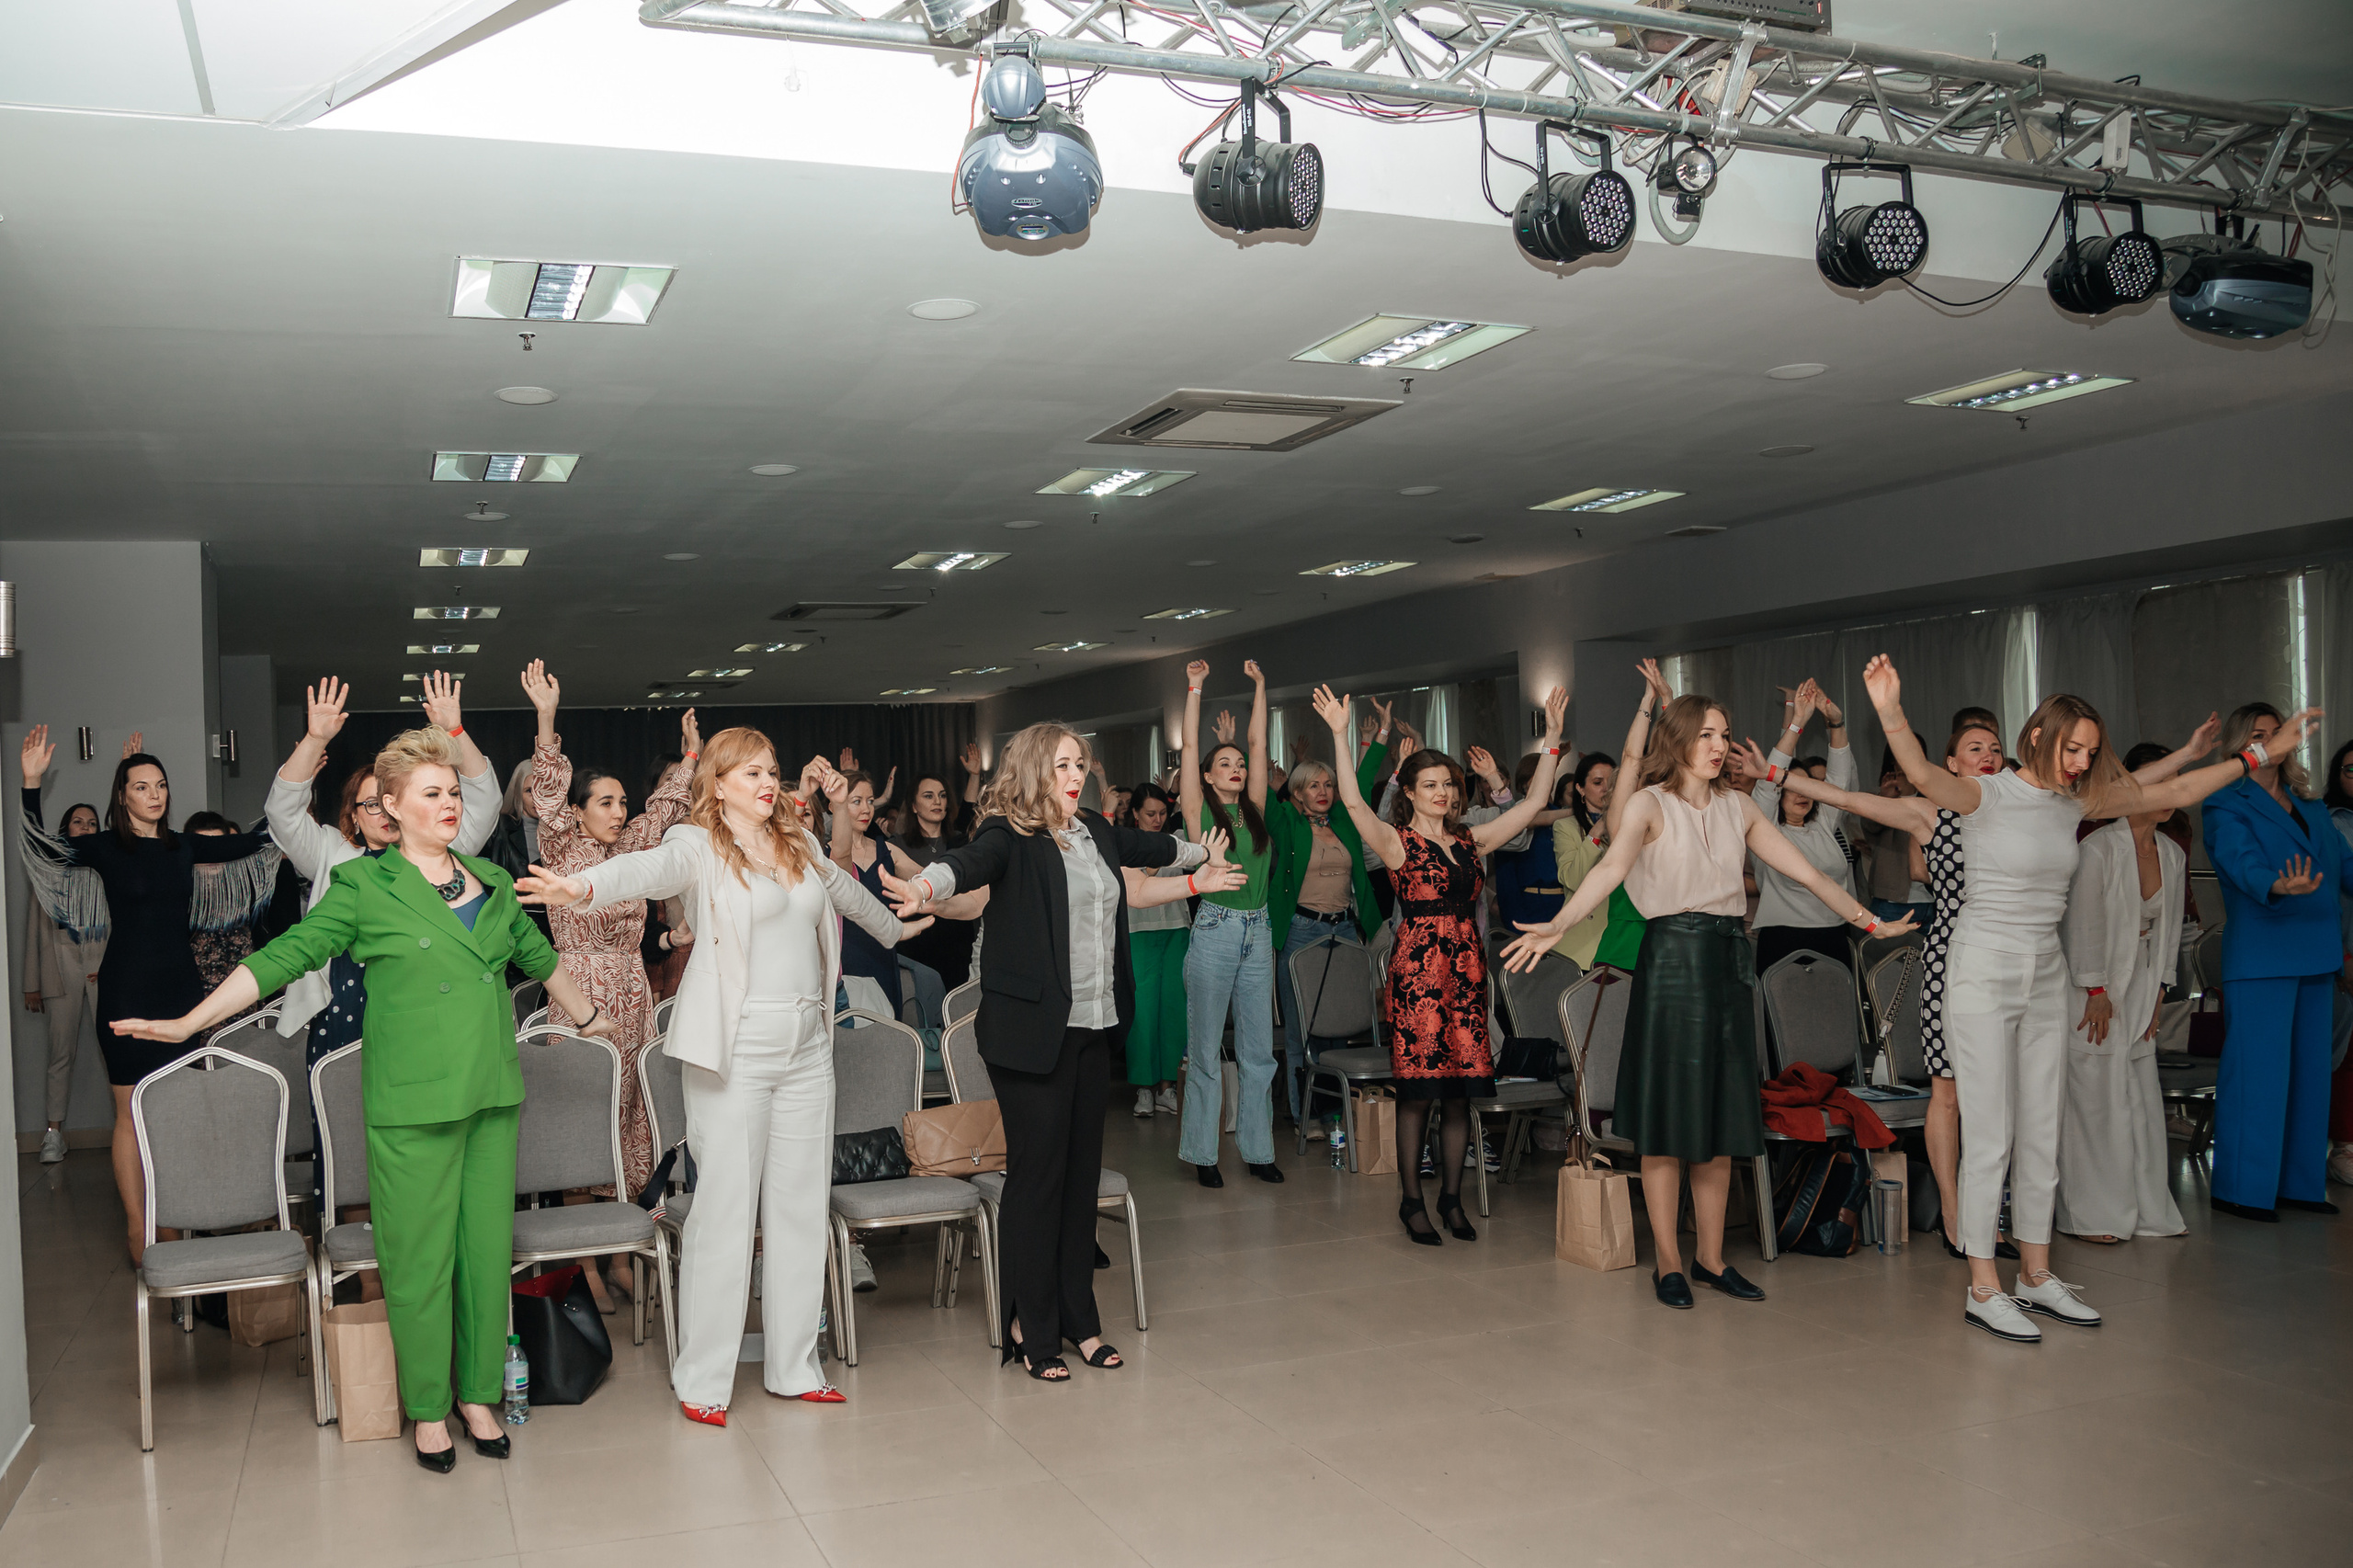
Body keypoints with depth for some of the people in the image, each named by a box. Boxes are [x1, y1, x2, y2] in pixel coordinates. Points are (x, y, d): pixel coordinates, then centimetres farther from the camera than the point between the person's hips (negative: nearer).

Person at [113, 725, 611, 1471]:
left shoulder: (493, 881, 10)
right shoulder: (365, 887, -3)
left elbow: (539, 957, 25)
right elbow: (284, 956, -4)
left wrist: (588, 1016, 36)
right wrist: (188, 1022, -9)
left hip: (491, 1092, 4)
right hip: (412, 1101, -4)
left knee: (488, 1247, 8)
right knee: (421, 1257, 3)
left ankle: (478, 1395, 23)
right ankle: (428, 1409, 18)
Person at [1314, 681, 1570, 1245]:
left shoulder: (1470, 840, 13)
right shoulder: (1398, 841, -1)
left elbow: (1534, 801, 16)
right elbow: (1353, 802, -18)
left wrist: (1553, 738, 12)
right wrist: (1340, 735, -26)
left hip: (1466, 966, 5)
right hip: (1417, 965, -5)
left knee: (1461, 1088, 6)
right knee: (1417, 1086, -3)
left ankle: (1451, 1197, 17)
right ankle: (1411, 1202, 7)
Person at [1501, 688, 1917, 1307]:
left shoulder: (1738, 807, 13)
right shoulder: (1650, 803, -5)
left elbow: (1806, 872, 15)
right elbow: (1612, 868, -22)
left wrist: (1868, 922, 10)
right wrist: (1557, 925, -39)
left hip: (1729, 960, 5)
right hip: (1672, 957, -5)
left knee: (1722, 1116, 8)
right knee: (1667, 1116, -1)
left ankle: (1711, 1256, 18)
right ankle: (1667, 1262, 9)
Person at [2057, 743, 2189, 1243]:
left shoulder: (2173, 855, 7)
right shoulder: (2099, 848, -15)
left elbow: (2169, 927, 12)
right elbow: (2083, 924, -13)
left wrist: (2157, 993, 8)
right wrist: (2096, 992, -12)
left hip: (2139, 986, 7)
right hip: (2093, 984, -7)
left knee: (2143, 1097, 8)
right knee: (2096, 1096, -5)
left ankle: (2145, 1210, 19)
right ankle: (2092, 1215, 3)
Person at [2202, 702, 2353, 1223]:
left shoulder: (2308, 805, 16)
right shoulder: (2226, 808, -6)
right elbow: (2244, 866, -21)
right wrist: (2279, 887, -41)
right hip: (2259, 959, -7)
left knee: (2309, 1069, 12)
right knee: (2257, 1070, -6)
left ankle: (2299, 1182, 21)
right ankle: (2241, 1189, 2)